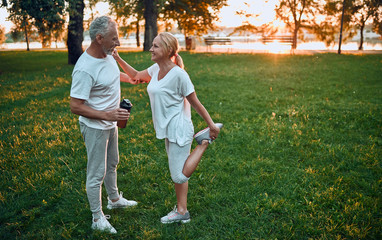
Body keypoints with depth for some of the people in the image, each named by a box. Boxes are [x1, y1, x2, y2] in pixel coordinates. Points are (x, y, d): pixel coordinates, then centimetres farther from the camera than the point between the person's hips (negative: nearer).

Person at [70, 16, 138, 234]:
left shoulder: (108, 55, -2)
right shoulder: (85, 69, -30)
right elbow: (75, 106, -28)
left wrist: (130, 78, 27)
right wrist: (106, 115, -33)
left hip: (111, 124, 9)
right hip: (95, 128, -9)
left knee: (112, 164, 25)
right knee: (96, 173, 4)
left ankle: (114, 199, 47)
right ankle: (98, 218, 19)